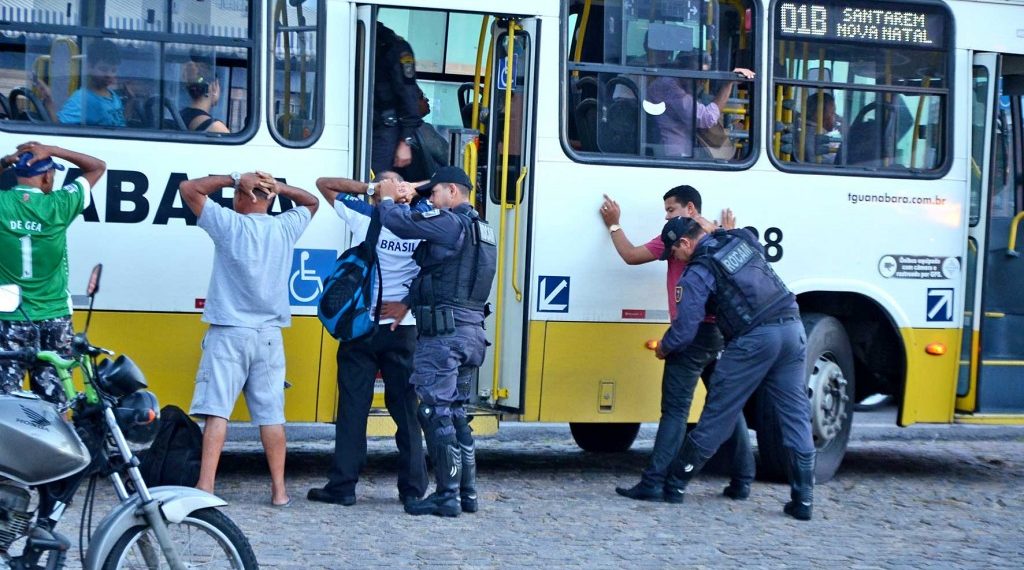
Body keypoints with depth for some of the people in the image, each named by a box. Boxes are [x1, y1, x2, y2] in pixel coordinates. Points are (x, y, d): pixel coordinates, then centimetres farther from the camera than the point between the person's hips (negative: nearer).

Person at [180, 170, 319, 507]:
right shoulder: (285, 228, 4)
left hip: (229, 334, -4)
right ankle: (279, 489, 10)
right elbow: (311, 202, 24)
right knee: (271, 414, 7)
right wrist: (278, 187, 8)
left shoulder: (229, 225, -7)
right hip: (269, 336, 4)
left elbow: (188, 188, -2)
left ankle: (205, 486, -14)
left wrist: (233, 179, -1)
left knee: (217, 410, -7)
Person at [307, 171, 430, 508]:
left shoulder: (363, 217, -3)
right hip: (403, 329, 2)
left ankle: (342, 485, 0)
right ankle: (413, 488, 8)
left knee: (353, 408, 1)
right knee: (405, 410, 7)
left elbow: (324, 184, 7)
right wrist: (407, 304, 0)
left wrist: (366, 187, 1)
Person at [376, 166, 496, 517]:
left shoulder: (449, 222, -12)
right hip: (471, 331, 9)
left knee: (437, 413, -5)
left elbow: (397, 223, -13)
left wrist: (388, 199, 8)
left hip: (443, 331, -9)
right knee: (455, 414, 16)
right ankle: (467, 493, 20)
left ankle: (447, 497, -5)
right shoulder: (481, 229, 17)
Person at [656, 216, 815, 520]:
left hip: (753, 340, -6)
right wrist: (715, 230, 33)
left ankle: (675, 484, 14)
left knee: (717, 415, 3)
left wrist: (663, 348, 15)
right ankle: (803, 499, 4)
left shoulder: (697, 274, -5)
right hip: (792, 328, 6)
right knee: (796, 416, 6)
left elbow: (684, 331, -6)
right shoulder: (741, 239, 14)